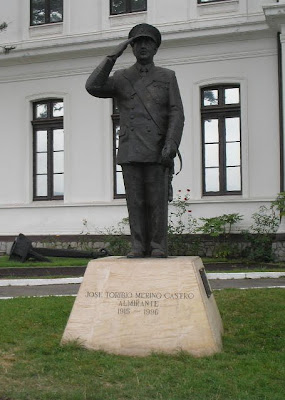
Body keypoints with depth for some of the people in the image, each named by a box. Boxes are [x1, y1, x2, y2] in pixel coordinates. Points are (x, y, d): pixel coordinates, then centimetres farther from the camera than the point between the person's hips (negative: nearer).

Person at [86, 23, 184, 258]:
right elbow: (93, 87, -5)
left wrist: (171, 145, -15)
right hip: (130, 151, 2)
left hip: (157, 150, -1)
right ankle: (139, 246, 6)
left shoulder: (167, 77, 9)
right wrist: (113, 56, -5)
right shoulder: (121, 78, 14)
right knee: (135, 200, 1)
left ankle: (158, 247, 4)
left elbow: (176, 114, -1)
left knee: (157, 199, -3)